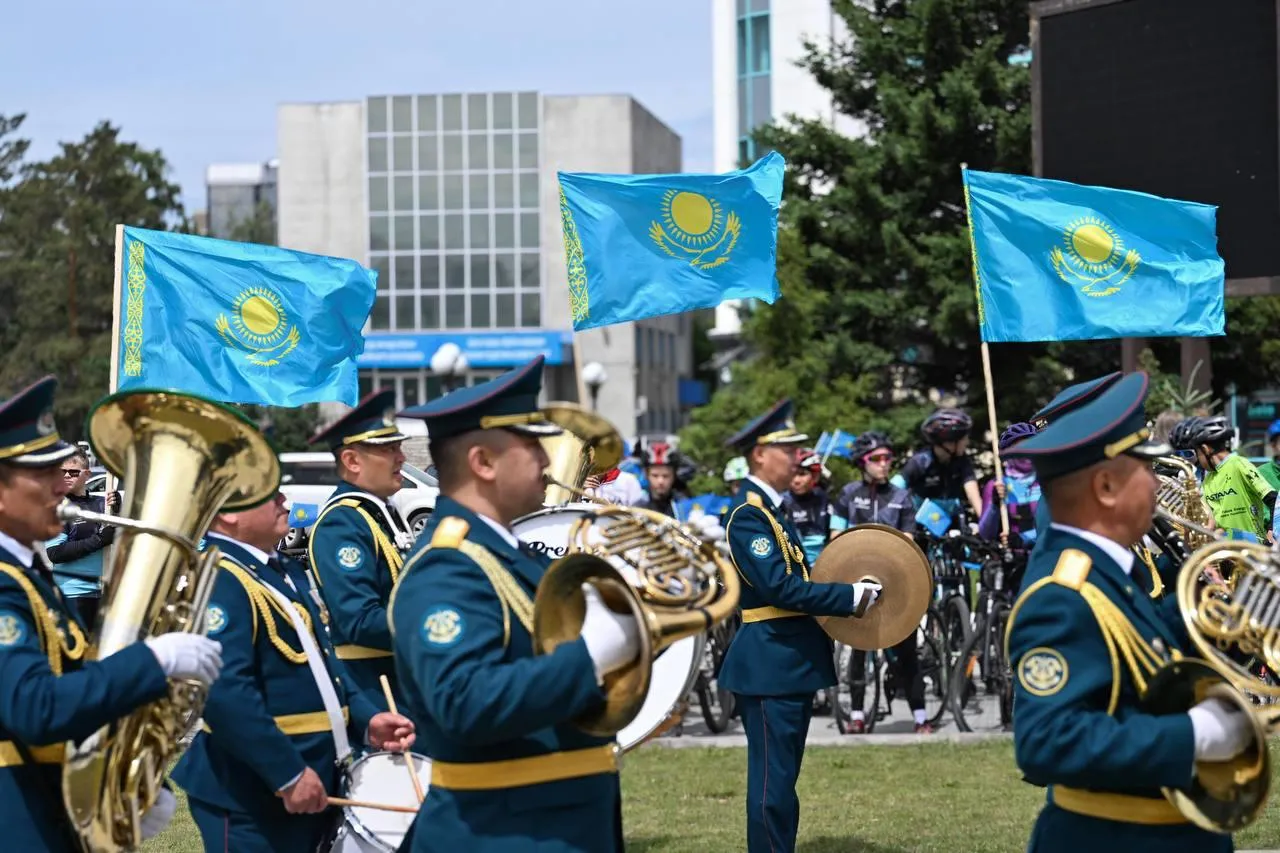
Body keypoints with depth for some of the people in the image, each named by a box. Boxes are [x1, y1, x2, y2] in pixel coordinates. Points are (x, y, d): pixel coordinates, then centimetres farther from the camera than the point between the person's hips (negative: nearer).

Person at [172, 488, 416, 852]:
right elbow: (225, 692, -28)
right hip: (252, 797, -10)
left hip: (314, 784, 10)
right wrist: (289, 773, -26)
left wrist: (365, 720, 6)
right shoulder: (217, 581, -18)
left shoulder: (286, 571, 14)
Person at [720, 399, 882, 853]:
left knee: (782, 777, 14)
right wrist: (852, 597, -20)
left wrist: (842, 599, 8)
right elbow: (781, 588, -24)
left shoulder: (772, 510, 16)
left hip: (792, 662, 10)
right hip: (770, 666, -10)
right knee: (773, 781, -6)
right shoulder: (749, 515, -16)